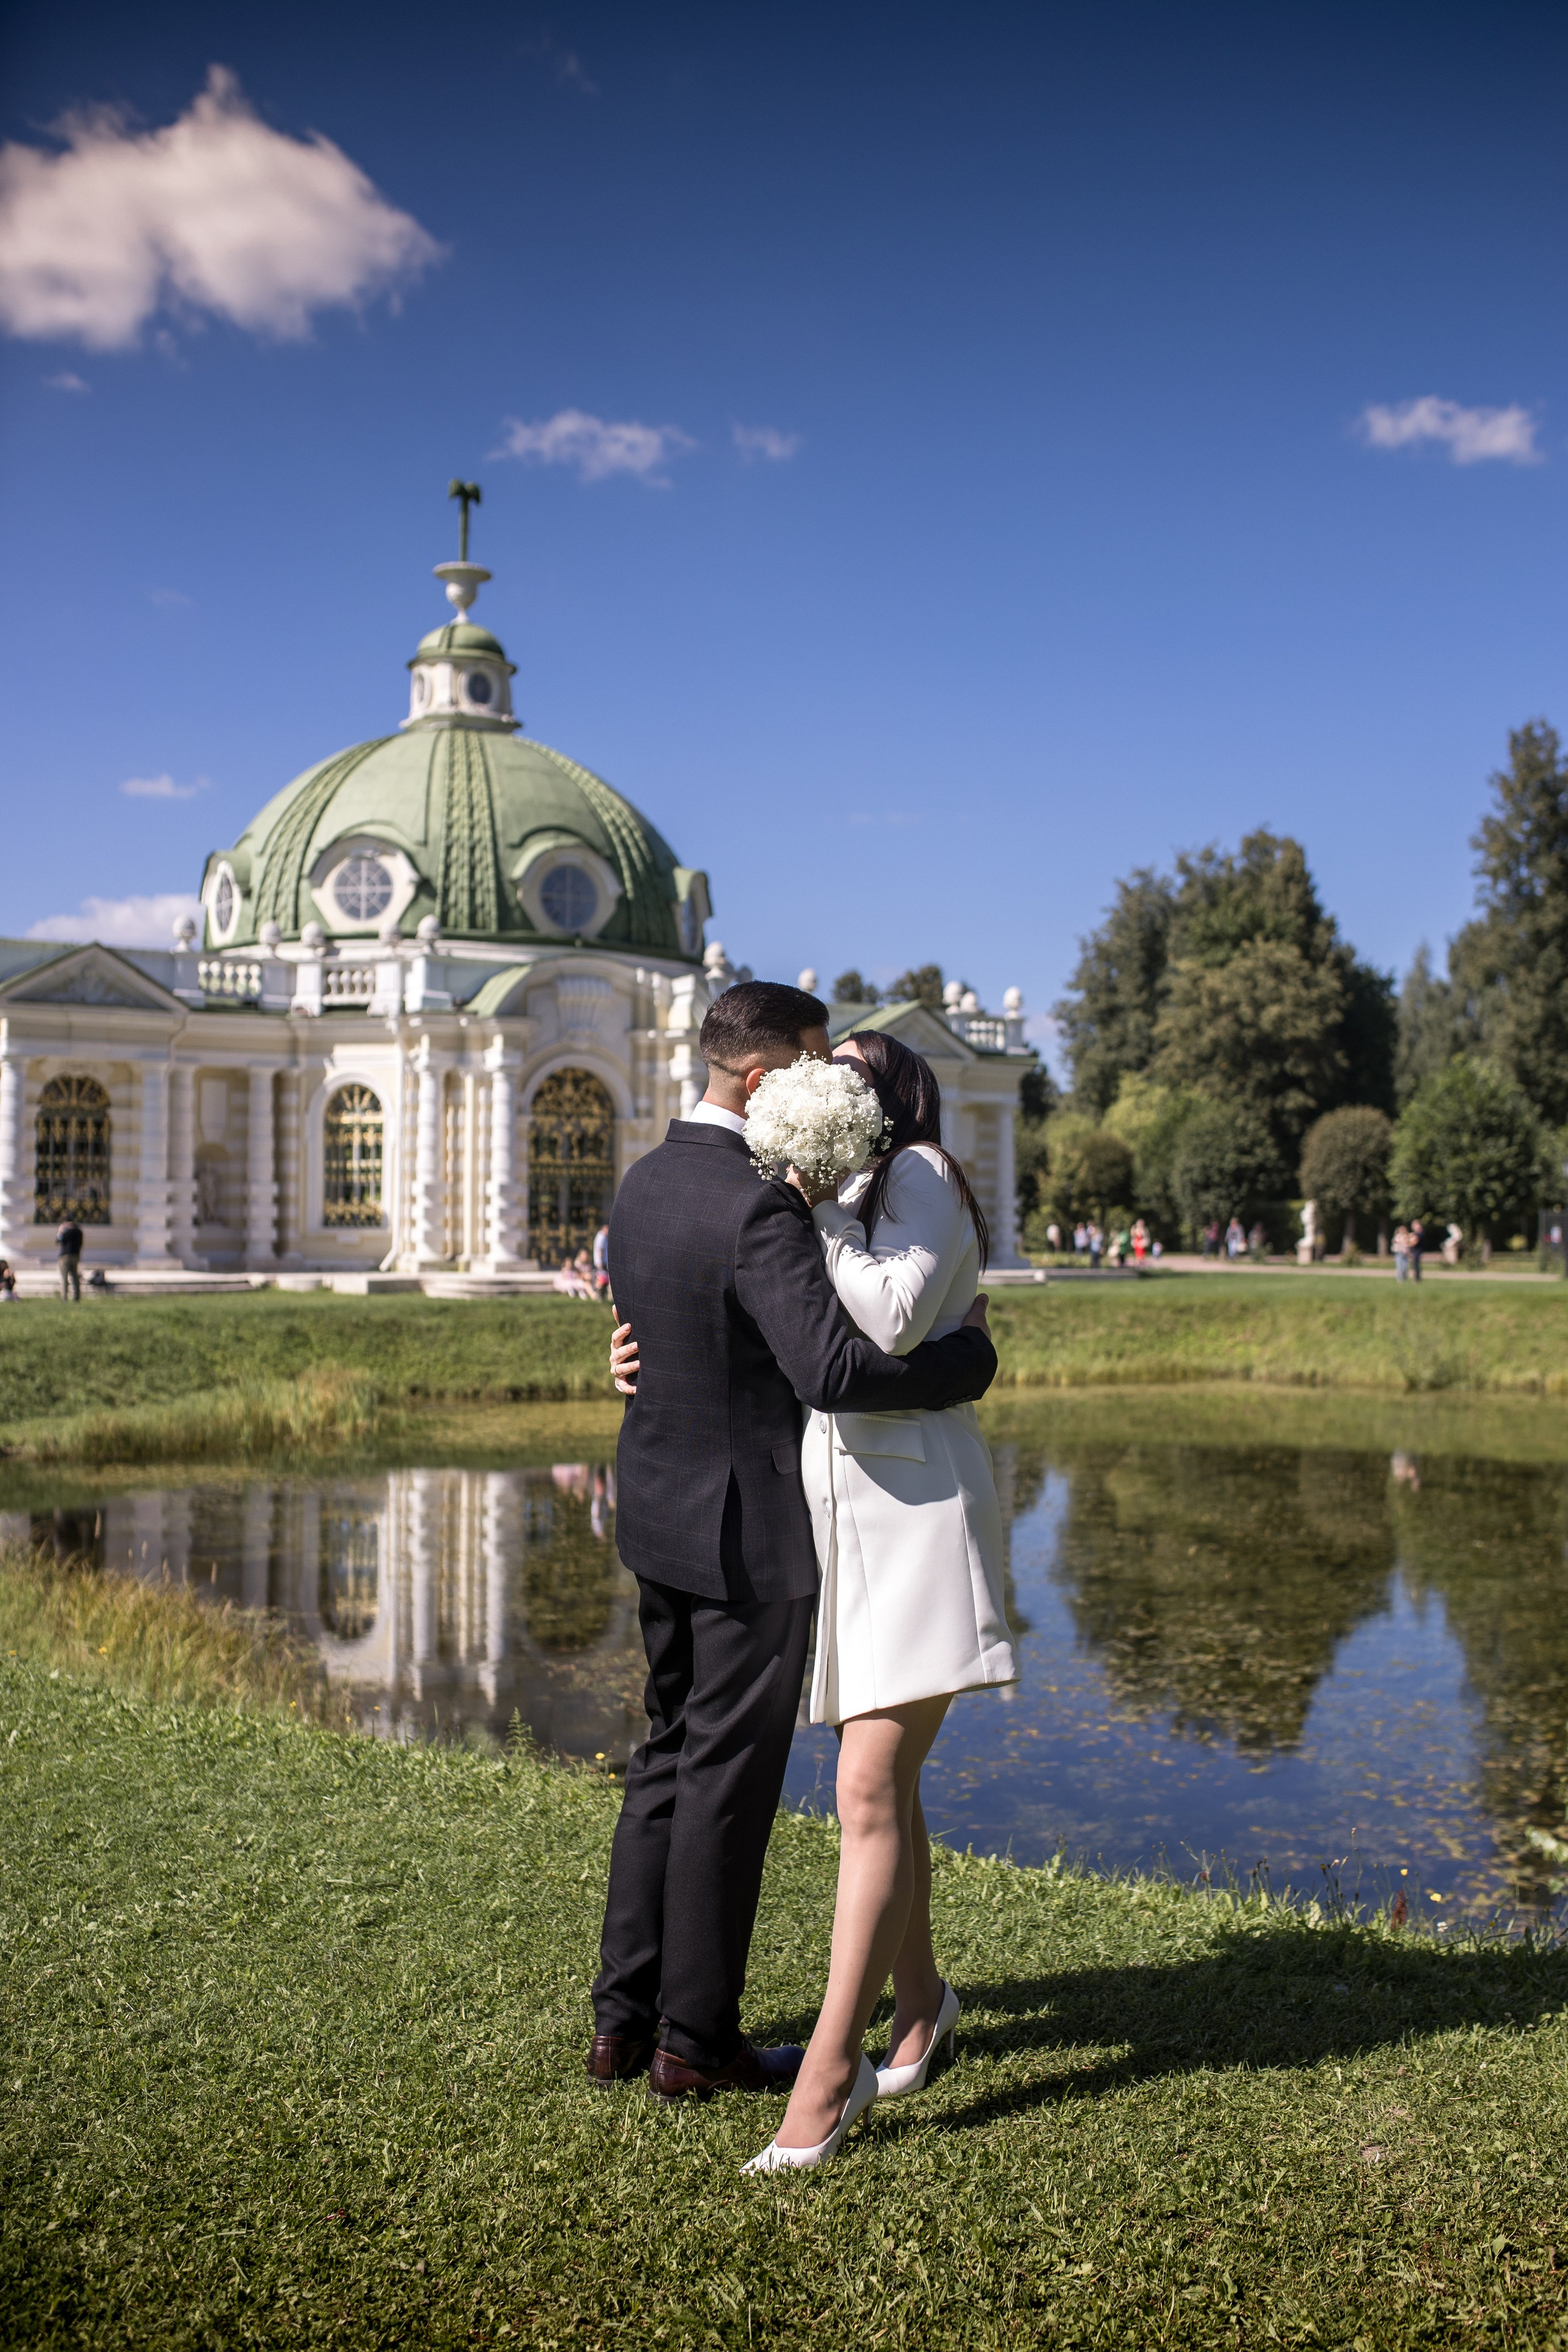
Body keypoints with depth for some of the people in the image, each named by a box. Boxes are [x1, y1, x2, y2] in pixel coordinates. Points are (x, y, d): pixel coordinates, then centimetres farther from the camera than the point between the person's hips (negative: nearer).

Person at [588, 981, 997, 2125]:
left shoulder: (645, 1181, 6)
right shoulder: (758, 1208, -23)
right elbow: (835, 1370, -33)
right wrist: (969, 1354, -18)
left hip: (661, 1515, 9)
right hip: (751, 1528, -9)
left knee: (669, 1759, 18)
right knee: (728, 1779, 4)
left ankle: (624, 2018, 26)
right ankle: (694, 2038, 18)